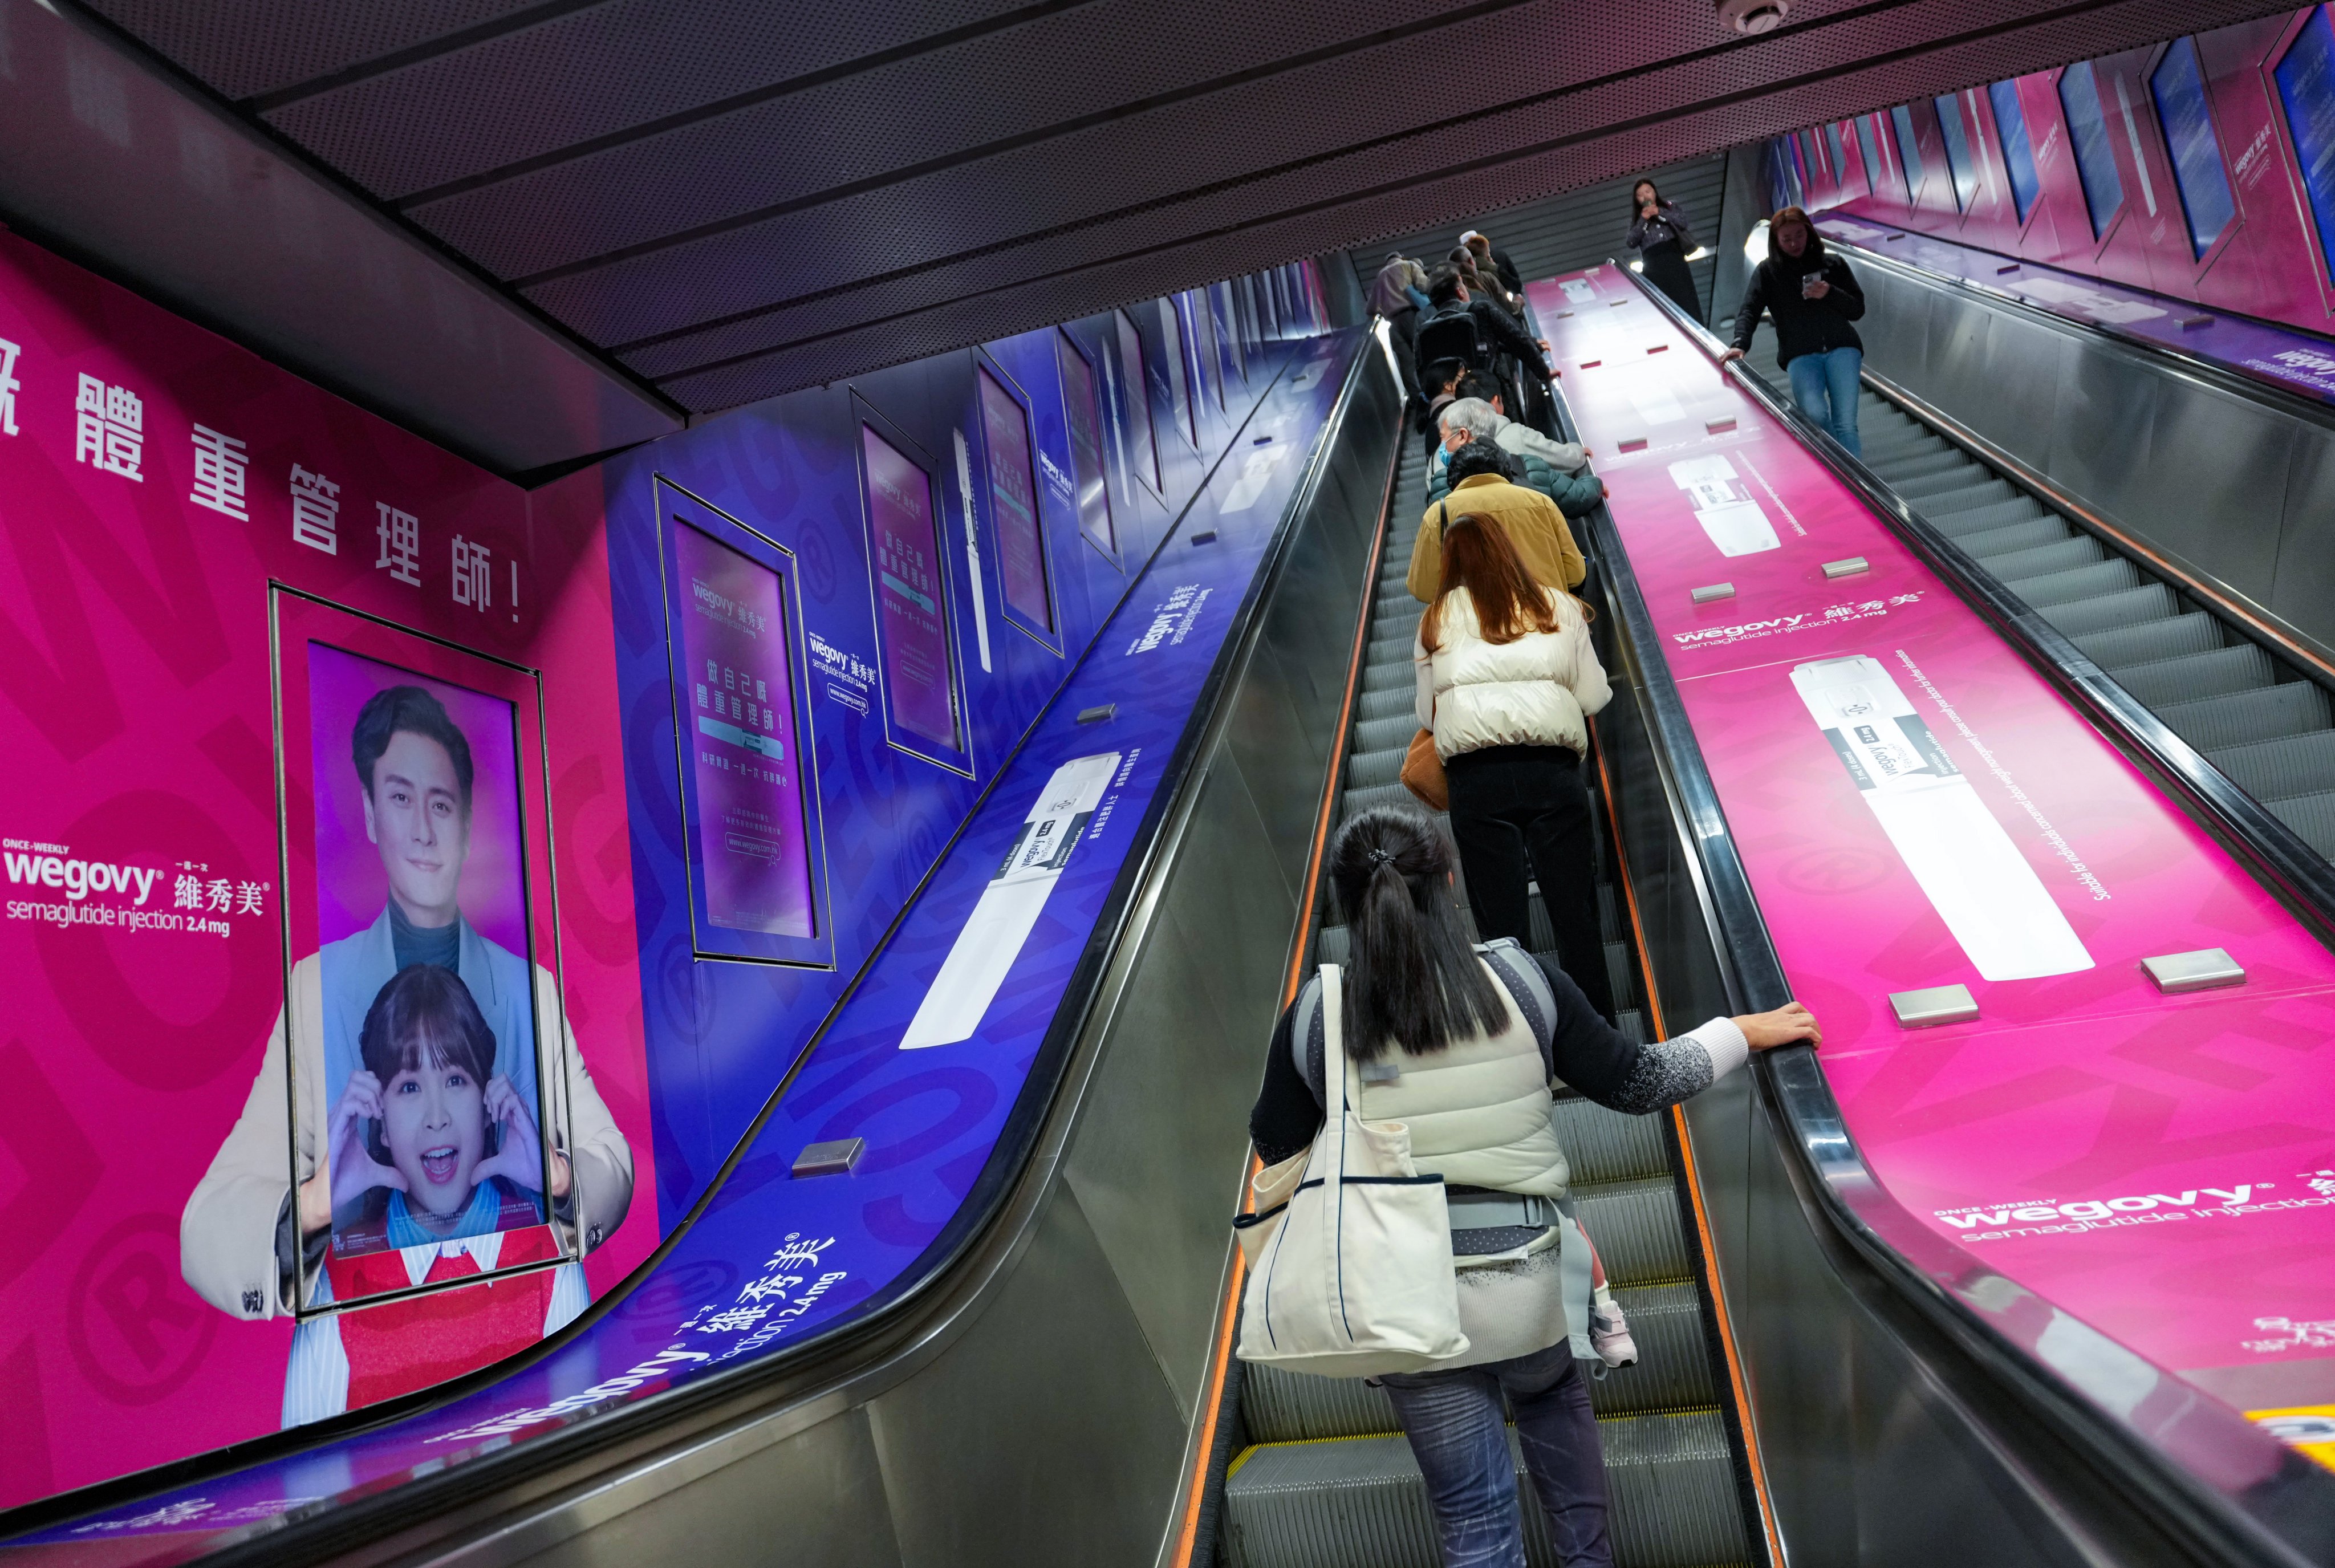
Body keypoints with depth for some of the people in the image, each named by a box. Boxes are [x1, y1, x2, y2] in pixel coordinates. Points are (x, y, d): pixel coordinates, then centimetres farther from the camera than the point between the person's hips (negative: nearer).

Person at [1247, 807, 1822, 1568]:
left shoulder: (1316, 1015, -12)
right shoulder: (1524, 980, -12)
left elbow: (1274, 1144, 0)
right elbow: (1635, 1082, -3)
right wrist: (1745, 1032, 11)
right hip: (1530, 1283, 2)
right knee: (1553, 1399, 35)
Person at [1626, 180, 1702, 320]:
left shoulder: (1670, 206, 25)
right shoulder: (1637, 219, 26)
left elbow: (1683, 222, 5)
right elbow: (1632, 243, 8)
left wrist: (1660, 213, 1)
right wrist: (1643, 220, 2)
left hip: (1672, 256, -1)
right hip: (1652, 263, 1)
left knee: (1685, 298, -15)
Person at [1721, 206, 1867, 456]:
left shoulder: (1833, 264, 13)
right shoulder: (1767, 272, 9)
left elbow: (1858, 309, 12)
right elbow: (1749, 311, -5)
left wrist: (1830, 294, -7)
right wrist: (1739, 343, -25)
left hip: (1842, 348, 1)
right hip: (1800, 355, -1)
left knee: (1846, 424, -15)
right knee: (1815, 414, -26)